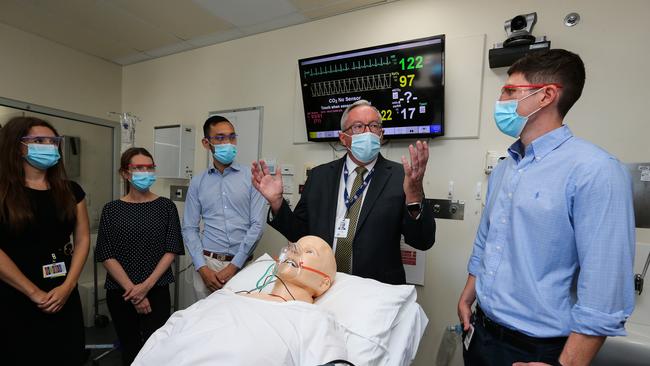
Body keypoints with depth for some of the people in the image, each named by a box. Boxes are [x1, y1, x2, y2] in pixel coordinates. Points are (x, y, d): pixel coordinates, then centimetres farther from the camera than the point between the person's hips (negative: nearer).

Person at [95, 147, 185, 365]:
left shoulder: (166, 206, 0)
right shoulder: (112, 210, 1)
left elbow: (171, 250, -4)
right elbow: (106, 255, -4)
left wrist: (147, 285, -12)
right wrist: (132, 290, -11)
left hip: (157, 291, -1)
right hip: (120, 292, 1)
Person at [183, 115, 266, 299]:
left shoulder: (251, 178, -2)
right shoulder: (197, 182, 5)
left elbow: (257, 225, -7)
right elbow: (189, 228, 5)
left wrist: (234, 265, -10)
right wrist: (202, 268, -6)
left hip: (242, 265, -1)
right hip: (207, 263, 2)